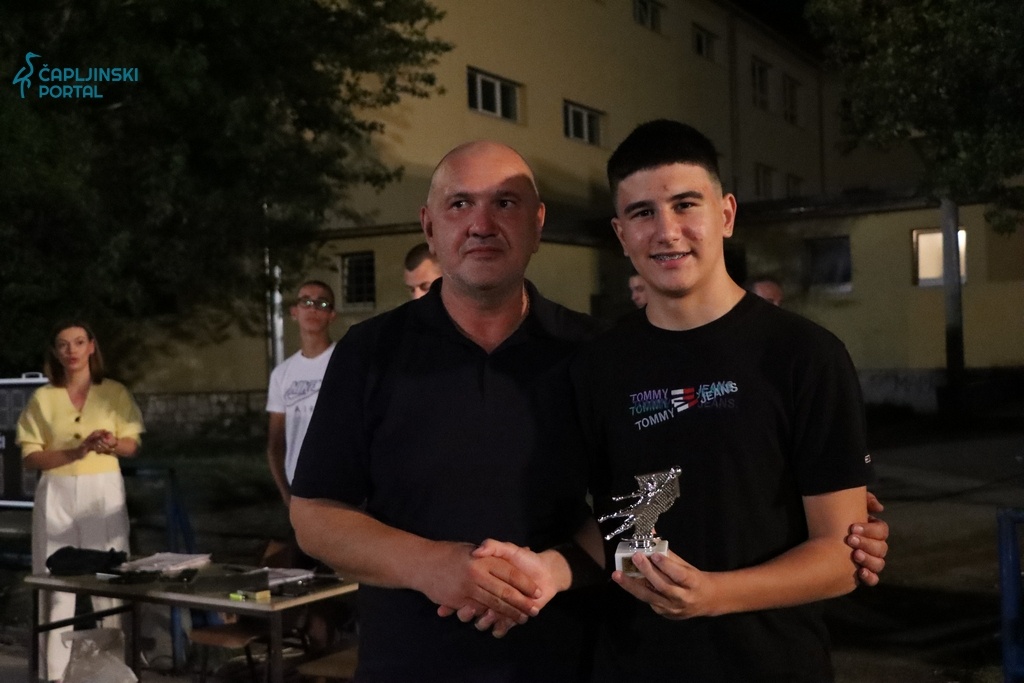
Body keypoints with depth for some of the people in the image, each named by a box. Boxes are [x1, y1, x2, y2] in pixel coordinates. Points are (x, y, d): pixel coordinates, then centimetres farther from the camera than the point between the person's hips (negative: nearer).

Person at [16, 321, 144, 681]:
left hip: (104, 492, 0)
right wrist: (75, 452, -17)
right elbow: (30, 457, -2)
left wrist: (114, 445, -19)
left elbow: (133, 445, 4)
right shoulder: (42, 398, 2)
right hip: (58, 495, 0)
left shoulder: (115, 392, 2)